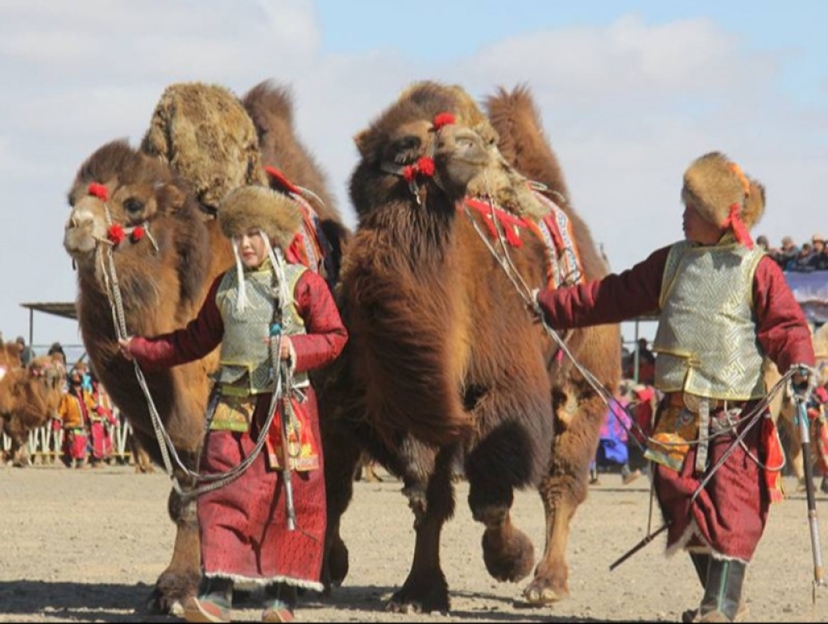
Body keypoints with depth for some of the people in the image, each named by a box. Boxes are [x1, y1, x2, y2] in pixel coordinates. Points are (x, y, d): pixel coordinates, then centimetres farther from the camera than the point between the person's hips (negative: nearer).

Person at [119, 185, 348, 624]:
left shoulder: (303, 283, 1)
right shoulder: (224, 287, 13)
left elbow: (334, 336, 0)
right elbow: (195, 340, 24)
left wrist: (297, 348, -17)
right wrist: (141, 349, 24)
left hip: (289, 405, -3)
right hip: (234, 403, 3)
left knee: (290, 496, -1)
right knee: (224, 494, -9)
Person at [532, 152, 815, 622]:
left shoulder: (757, 270, -2)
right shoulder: (672, 262, 14)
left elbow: (785, 324, -5)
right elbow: (613, 297, 19)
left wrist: (799, 361, -25)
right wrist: (551, 305, 20)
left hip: (736, 412, -5)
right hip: (680, 410, 5)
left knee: (730, 506, -11)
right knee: (685, 503, 3)